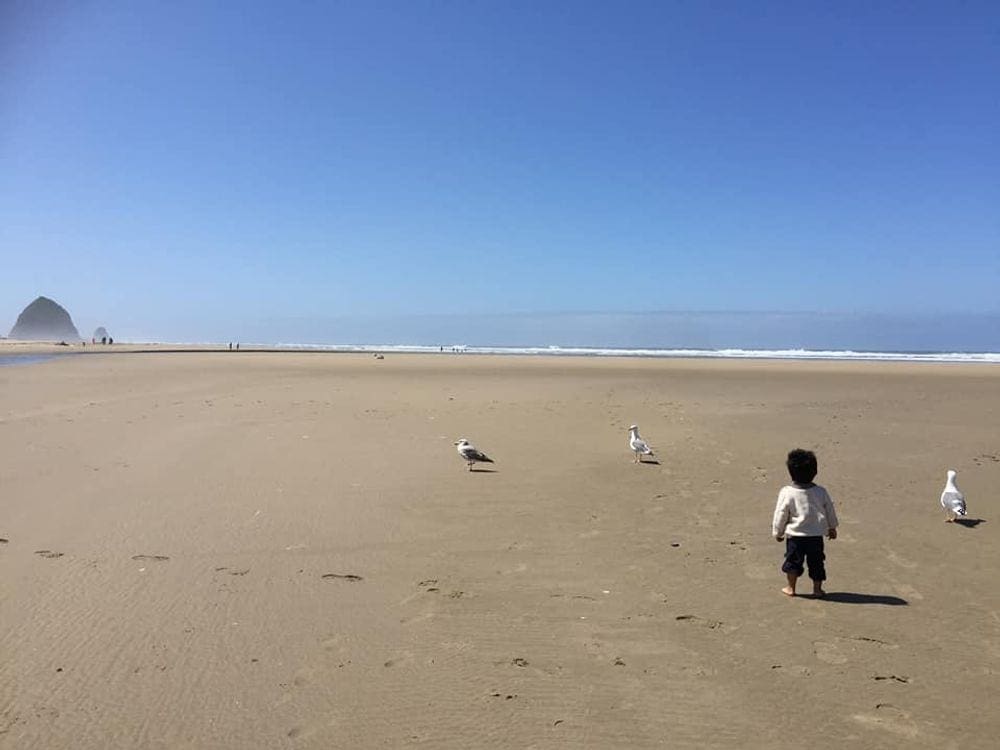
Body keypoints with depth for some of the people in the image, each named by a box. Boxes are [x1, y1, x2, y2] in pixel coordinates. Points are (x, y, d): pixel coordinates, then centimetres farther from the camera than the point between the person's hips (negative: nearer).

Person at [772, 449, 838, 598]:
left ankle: (791, 588, 20)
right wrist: (832, 528, 27)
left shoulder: (787, 493, -14)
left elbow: (781, 514, -7)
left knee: (793, 562, 11)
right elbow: (830, 511, 10)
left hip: (795, 536, -2)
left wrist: (778, 532, 8)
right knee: (816, 563, 14)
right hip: (816, 536, 2)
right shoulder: (821, 492, -4)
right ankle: (817, 589, 21)